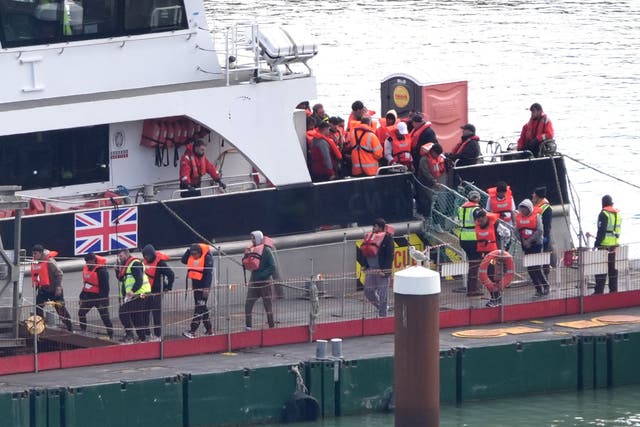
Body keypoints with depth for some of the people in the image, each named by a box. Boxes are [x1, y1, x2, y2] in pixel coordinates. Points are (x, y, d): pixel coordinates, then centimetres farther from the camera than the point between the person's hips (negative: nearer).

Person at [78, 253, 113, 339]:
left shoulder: (101, 271, -20)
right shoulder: (86, 268, 5)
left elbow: (105, 288, -20)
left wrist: (103, 302, -21)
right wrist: (82, 296, 18)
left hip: (99, 296, -8)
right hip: (88, 296, 8)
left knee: (105, 317, -3)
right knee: (81, 313, 5)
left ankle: (111, 336, 3)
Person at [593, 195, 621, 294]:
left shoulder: (604, 214, -12)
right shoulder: (617, 214, 11)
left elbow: (601, 230, -16)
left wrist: (596, 244, -12)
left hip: (605, 245, -7)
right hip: (615, 244, 7)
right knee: (613, 268, 13)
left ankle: (599, 290, -8)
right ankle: (613, 289, 15)